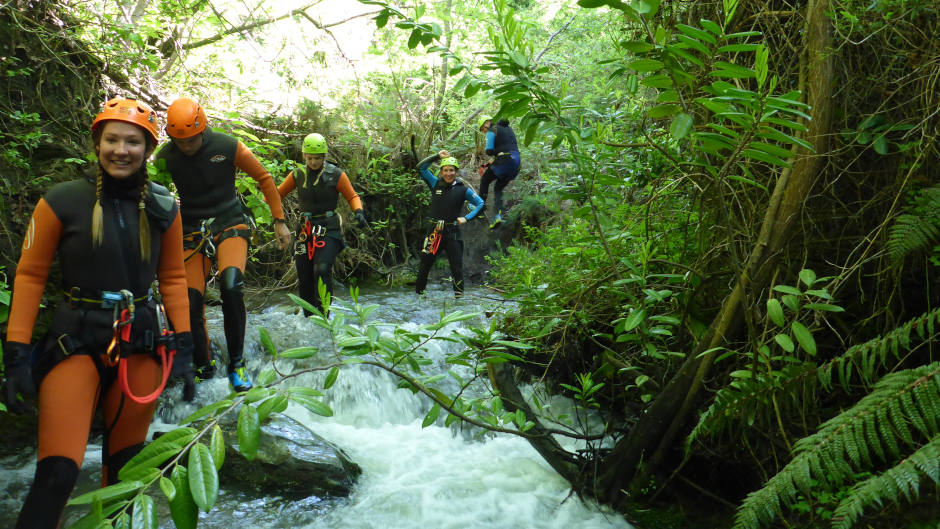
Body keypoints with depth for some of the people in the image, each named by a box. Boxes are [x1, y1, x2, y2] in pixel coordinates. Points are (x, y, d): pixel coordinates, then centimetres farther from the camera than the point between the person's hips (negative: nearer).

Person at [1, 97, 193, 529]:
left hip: (142, 343, 3)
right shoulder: (62, 201, -6)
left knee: (125, 463, 13)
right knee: (57, 472, -11)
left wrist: (184, 339, 4)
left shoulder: (162, 208, 3)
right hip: (76, 342, -3)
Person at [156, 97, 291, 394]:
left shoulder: (228, 147, -11)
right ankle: (203, 370, 12)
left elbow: (264, 178, 0)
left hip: (229, 224, -2)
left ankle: (236, 366, -11)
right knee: (190, 305, -10)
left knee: (231, 288, -27)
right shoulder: (165, 158, -6)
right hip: (192, 232, 2)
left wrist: (279, 221, 0)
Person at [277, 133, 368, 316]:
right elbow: (278, 193, 13)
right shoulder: (298, 175, 6)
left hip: (329, 229, -3)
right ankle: (308, 317, 18)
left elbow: (352, 196, 3)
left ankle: (323, 313, -14)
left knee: (322, 269, -22)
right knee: (304, 276, 3)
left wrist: (358, 211, -16)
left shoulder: (336, 174, -3)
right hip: (306, 228, 4)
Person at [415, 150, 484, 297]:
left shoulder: (463, 189, 1)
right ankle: (418, 293, 16)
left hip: (453, 232, -1)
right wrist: (437, 156, -4)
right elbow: (421, 168, 4)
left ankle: (459, 295, 12)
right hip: (435, 231, 2)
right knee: (424, 264, 4)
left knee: (457, 266, 2)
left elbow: (480, 203, 6)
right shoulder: (435, 184, 5)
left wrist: (466, 218, -3)